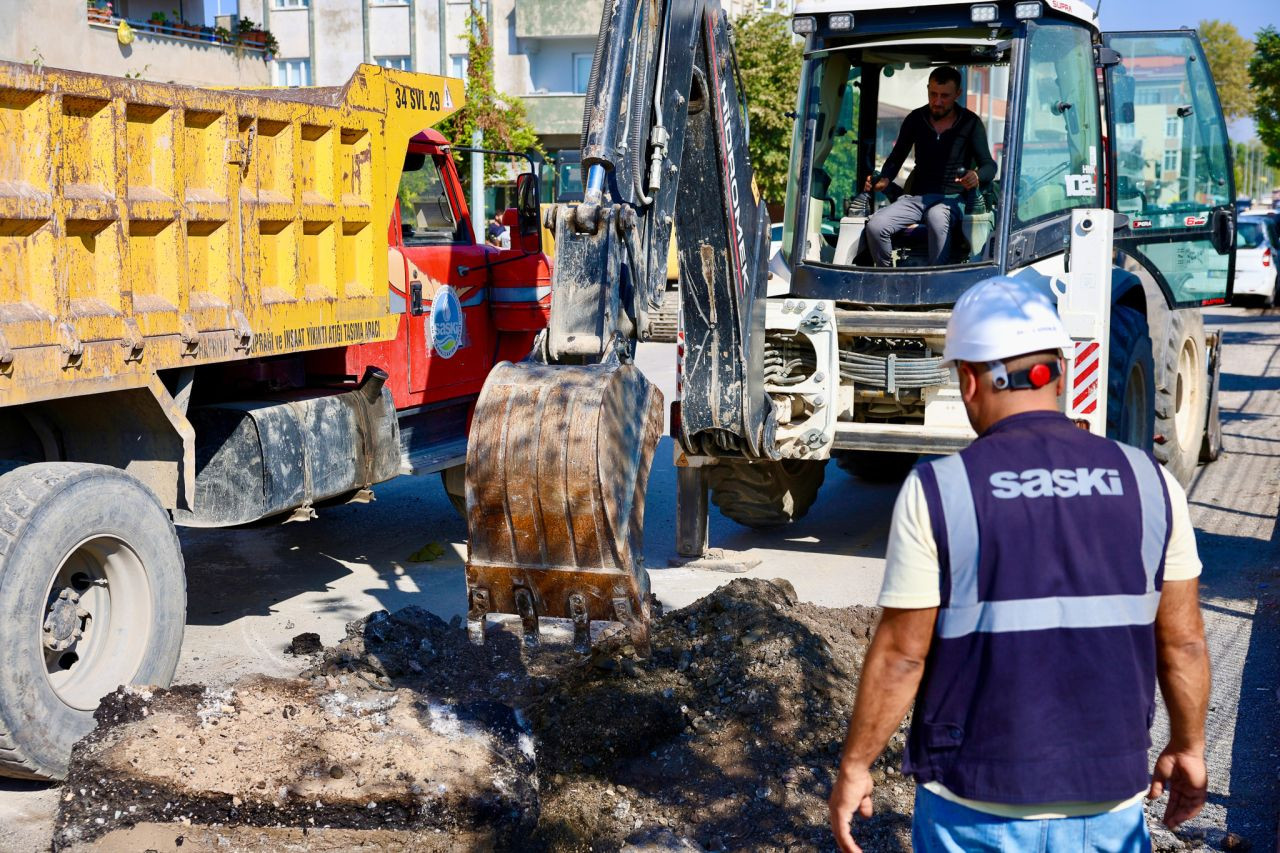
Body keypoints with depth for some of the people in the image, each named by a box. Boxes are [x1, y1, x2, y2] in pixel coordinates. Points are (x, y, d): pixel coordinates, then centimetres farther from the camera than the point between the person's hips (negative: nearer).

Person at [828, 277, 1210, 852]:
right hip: (1109, 804, 3)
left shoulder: (935, 491, -13)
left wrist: (854, 767, 1)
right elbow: (1183, 641, 2)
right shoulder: (1148, 483, -4)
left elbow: (901, 655, -11)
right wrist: (1188, 747, 17)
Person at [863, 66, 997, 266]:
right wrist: (884, 179, -7)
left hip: (952, 199, -3)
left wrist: (977, 177, -27)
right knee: (875, 226, -24)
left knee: (937, 221, -41)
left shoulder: (971, 123, 1)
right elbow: (897, 156, 16)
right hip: (917, 196, 3)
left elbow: (989, 165, -1)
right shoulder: (915, 119, 9)